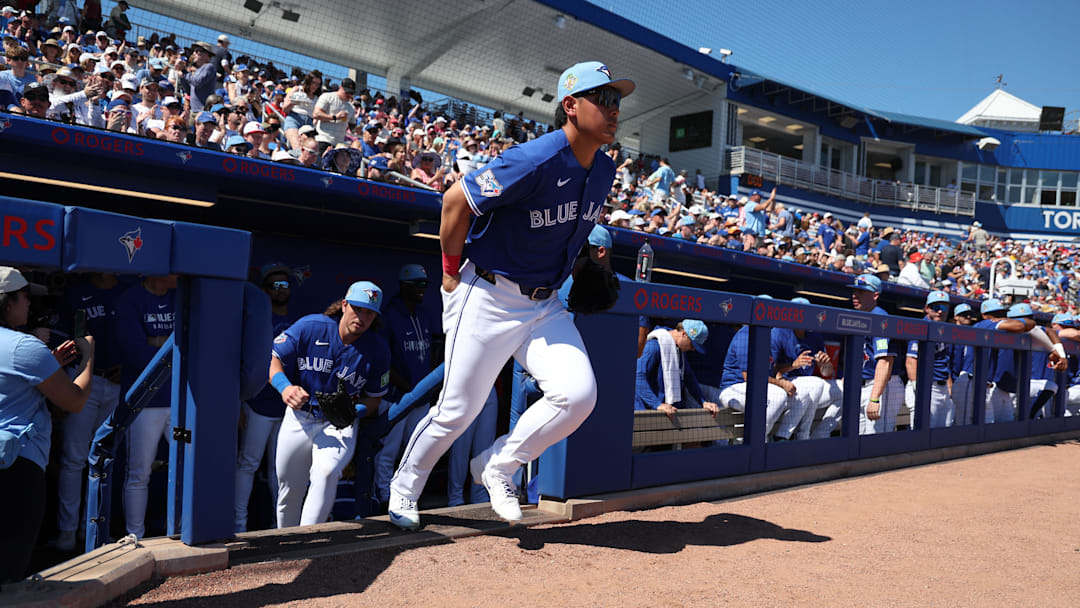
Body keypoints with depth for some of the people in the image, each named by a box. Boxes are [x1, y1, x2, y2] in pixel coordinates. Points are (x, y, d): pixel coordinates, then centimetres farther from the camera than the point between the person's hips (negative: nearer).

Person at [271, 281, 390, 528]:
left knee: (326, 473, -30)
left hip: (340, 425, -1)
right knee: (288, 492, 12)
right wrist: (284, 387, -25)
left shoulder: (378, 348, -9)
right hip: (298, 418, 2)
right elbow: (273, 359, -5)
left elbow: (374, 400, 0)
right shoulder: (309, 327, -11)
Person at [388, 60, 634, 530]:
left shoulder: (604, 171, 3)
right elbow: (456, 201, -15)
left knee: (578, 395, -12)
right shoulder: (534, 161, -22)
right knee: (459, 409, 3)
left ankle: (498, 466, 11)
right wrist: (452, 274, -7)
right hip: (488, 298, -6)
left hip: (544, 304, 6)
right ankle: (404, 489, 29)